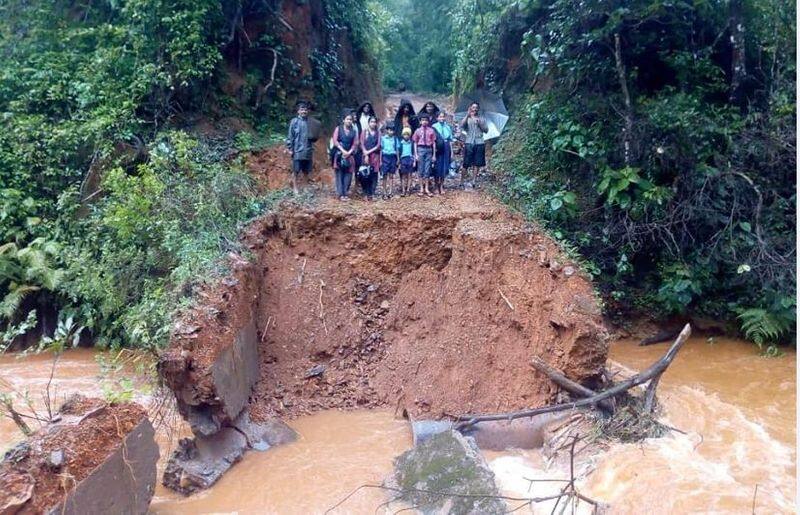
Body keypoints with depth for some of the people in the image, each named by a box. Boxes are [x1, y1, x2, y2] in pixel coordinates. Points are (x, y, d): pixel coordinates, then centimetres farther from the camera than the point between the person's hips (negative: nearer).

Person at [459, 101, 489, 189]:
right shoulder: (467, 118, 6)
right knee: (466, 164, -3)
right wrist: (467, 115, -22)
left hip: (479, 143, 3)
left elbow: (486, 130, 7)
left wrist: (480, 124, -8)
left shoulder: (482, 119, 14)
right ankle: (462, 181, 5)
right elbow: (462, 126, -14)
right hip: (469, 143, -3)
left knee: (477, 164, 4)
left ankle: (473, 181, 12)